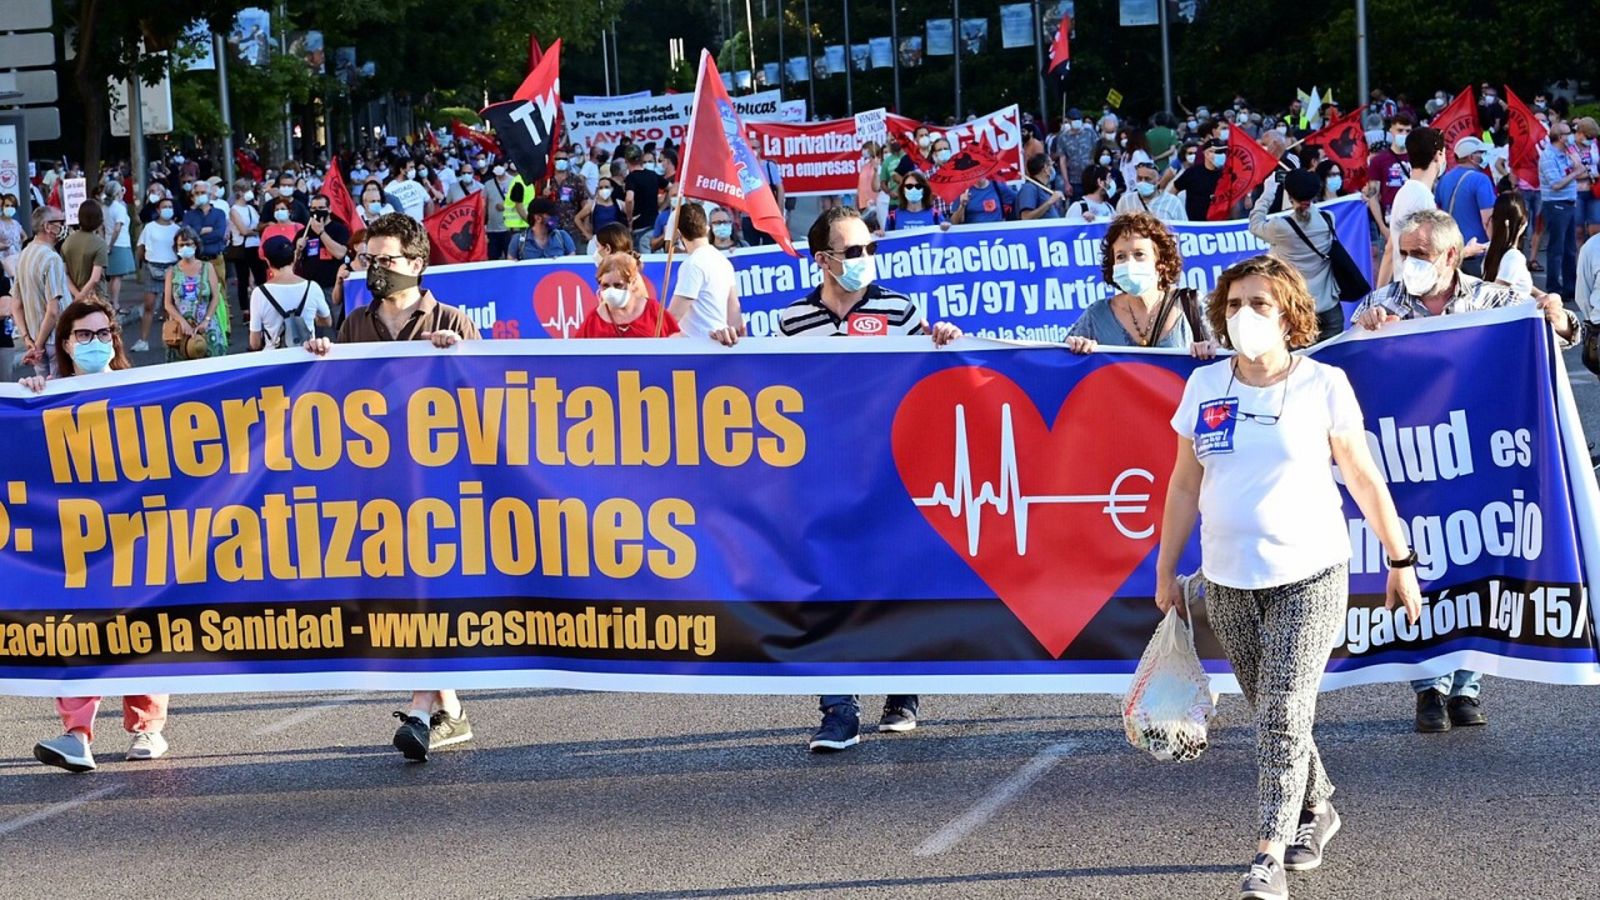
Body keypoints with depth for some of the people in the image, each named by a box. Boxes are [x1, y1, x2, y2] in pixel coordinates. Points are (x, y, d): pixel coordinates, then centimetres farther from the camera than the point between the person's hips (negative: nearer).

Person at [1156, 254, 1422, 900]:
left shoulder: (1322, 385, -4)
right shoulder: (1205, 387, 5)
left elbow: (1363, 478, 2)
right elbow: (1185, 485, 12)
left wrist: (1400, 561, 4)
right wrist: (1167, 570, 14)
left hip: (1309, 577, -4)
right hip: (1229, 581, 4)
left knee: (1283, 716, -13)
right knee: (1272, 717, 13)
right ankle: (1316, 809, 36)